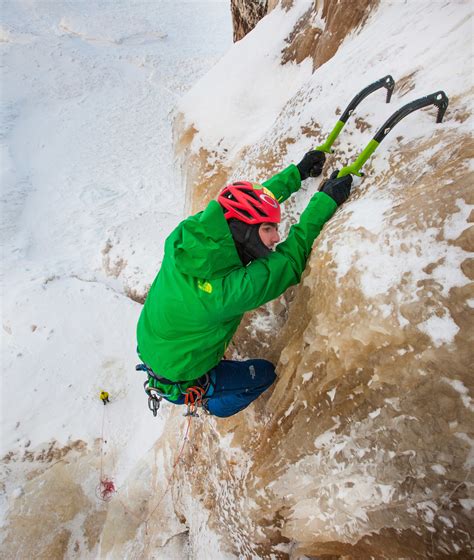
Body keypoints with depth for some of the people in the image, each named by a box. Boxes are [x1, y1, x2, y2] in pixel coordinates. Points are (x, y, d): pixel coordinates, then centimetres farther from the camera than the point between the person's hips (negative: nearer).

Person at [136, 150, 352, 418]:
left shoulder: (185, 234, -22)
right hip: (182, 383, -6)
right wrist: (325, 200, -22)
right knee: (265, 372, 13)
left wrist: (298, 172, -3)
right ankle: (211, 405, 39)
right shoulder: (227, 291, -41)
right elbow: (289, 260, -27)